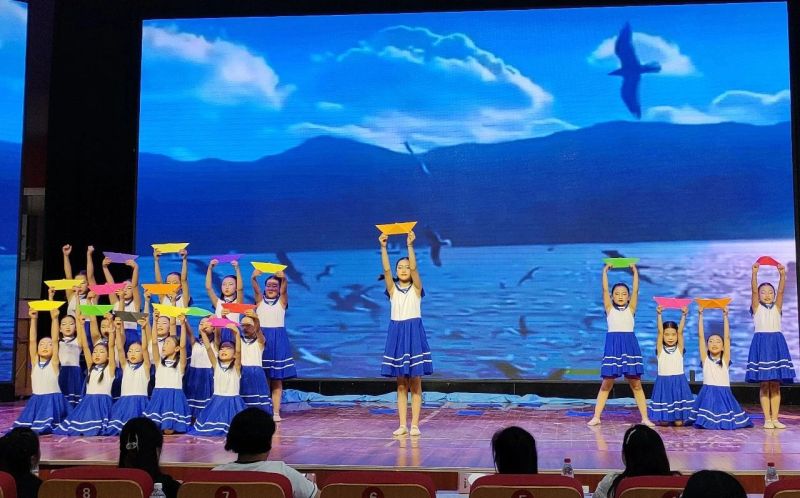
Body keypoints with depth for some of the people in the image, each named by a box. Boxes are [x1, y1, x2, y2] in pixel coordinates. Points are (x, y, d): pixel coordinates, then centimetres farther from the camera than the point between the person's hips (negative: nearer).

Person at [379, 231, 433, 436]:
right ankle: (402, 425, 7)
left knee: (415, 383, 0)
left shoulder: (416, 288, 1)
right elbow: (386, 270, -9)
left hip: (414, 333, -2)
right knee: (401, 384, 5)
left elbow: (414, 267, -15)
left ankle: (415, 425, 3)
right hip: (397, 333, 2)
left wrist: (410, 246, -26)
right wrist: (383, 247, -22)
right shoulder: (393, 289, 6)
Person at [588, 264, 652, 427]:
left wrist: (635, 271, 7)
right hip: (613, 345, -1)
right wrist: (605, 271, 3)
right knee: (606, 383, 1)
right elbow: (605, 289, 1)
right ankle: (596, 416, 5)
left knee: (636, 384, 4)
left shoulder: (630, 309, 10)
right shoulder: (609, 308, 8)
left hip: (629, 345, 1)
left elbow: (635, 291, 4)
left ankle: (645, 418, 8)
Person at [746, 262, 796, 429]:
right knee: (764, 384, -2)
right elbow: (753, 290, -9)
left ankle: (775, 418, 7)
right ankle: (767, 419, 1)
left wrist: (782, 274, -18)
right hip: (761, 344, -2)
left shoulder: (777, 307, 10)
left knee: (775, 385, 3)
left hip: (776, 344, 3)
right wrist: (754, 274, -22)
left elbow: (781, 291, -4)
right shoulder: (756, 307, 5)